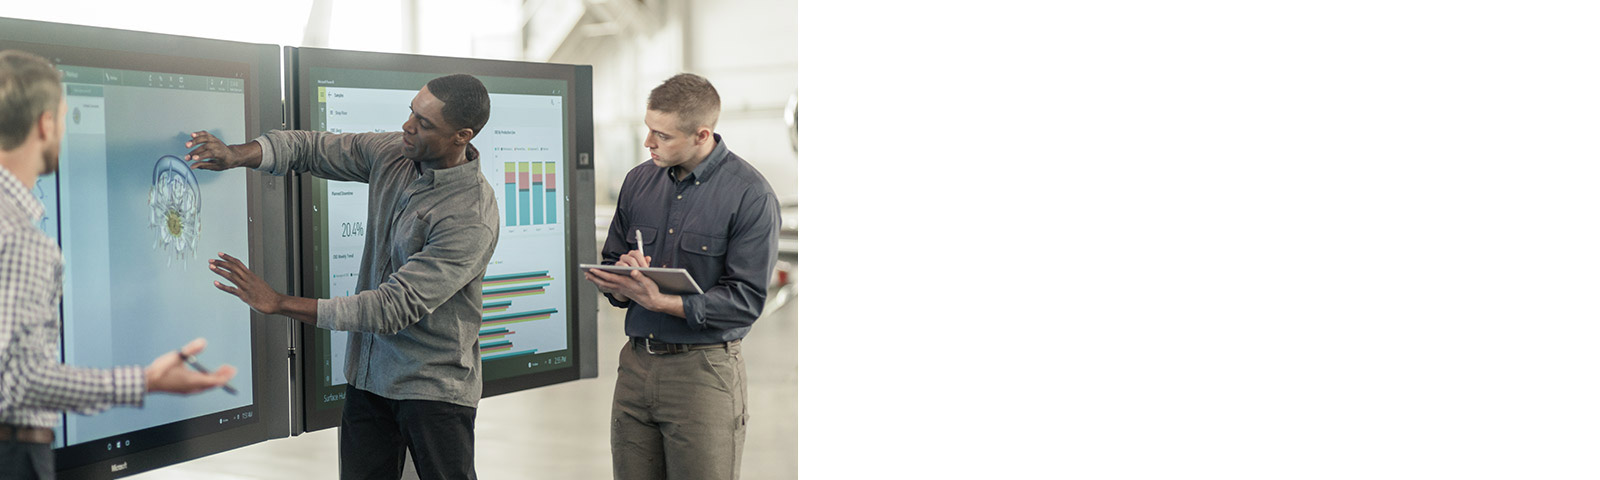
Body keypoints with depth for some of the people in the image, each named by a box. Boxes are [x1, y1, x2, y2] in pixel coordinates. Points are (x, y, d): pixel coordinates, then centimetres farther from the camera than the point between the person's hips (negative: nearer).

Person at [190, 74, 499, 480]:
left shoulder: (472, 219, -26)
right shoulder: (392, 153, -3)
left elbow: (395, 308, -28)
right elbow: (313, 149, 9)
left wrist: (278, 304, -25)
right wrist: (238, 154, -13)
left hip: (434, 386, -6)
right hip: (369, 373, 7)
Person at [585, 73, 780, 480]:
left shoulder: (751, 195, -9)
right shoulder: (638, 181, 10)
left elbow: (746, 300, -13)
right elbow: (609, 260, 17)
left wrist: (660, 301, -21)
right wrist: (623, 285, -8)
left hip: (704, 370, -5)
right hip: (636, 364, 5)